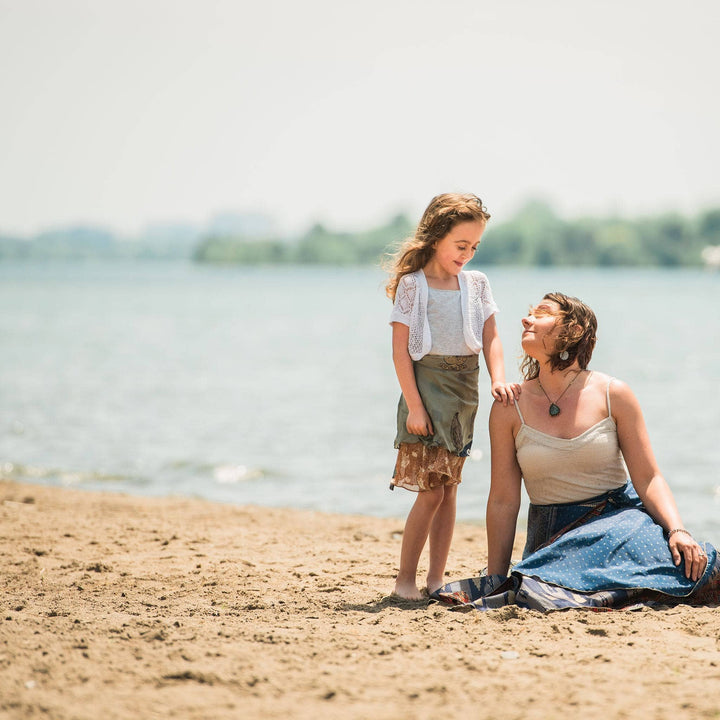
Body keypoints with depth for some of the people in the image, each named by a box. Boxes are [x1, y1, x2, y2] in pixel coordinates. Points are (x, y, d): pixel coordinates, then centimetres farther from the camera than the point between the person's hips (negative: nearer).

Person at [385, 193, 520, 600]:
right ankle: (406, 579, 1)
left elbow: (490, 338, 5)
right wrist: (414, 405, -14)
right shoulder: (412, 285, -5)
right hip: (427, 386, -5)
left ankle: (436, 579, 14)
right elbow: (401, 350, -8)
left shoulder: (476, 284, 9)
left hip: (465, 391, 5)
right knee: (431, 491, -9)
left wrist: (498, 379, -13)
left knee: (449, 490, 8)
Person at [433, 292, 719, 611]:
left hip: (618, 517, 2)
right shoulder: (509, 409, -1)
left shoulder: (613, 395, -2)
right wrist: (495, 584, 0)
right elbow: (503, 502, 1)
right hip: (553, 534, -1)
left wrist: (678, 530, -20)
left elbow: (648, 479, -2)